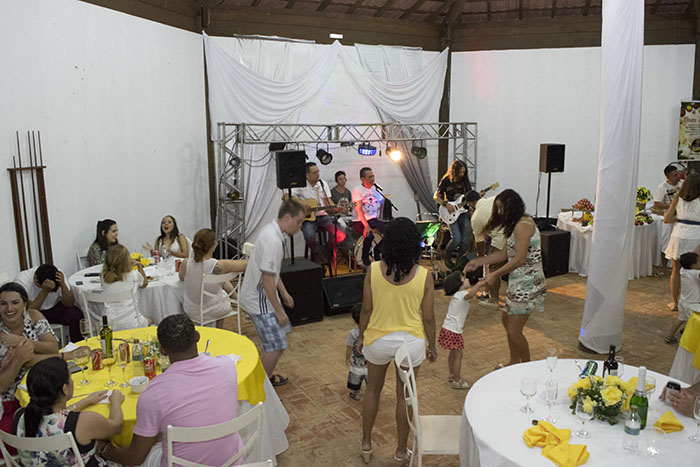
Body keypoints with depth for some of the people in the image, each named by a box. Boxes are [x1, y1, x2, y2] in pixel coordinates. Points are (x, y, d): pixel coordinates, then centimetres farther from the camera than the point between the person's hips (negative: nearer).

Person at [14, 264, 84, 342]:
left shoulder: (58, 276, -19)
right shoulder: (22, 281, -25)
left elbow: (69, 304, -19)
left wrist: (63, 284, -34)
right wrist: (45, 291, -39)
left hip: (53, 307, 2)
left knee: (76, 315, -25)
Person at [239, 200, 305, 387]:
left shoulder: (272, 231, 5)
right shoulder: (273, 241, -28)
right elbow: (267, 280, -27)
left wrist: (284, 293, 20)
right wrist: (279, 311, -18)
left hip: (258, 296, 10)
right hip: (259, 301, -10)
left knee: (279, 333, 21)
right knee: (276, 346, -4)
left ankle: (267, 377, 35)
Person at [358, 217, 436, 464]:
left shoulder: (373, 270, -15)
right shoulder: (424, 276, -16)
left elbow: (366, 309, -7)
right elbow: (428, 317, -8)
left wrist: (361, 336, 10)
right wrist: (431, 346, 7)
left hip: (378, 339, 1)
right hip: (411, 342, -1)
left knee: (373, 390, 23)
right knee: (404, 395, 18)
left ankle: (366, 444, 38)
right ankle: (401, 451, 33)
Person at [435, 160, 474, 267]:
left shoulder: (465, 180, 5)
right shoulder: (446, 181, -6)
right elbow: (436, 197, -1)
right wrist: (446, 204, -15)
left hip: (464, 211, 4)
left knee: (466, 239, -3)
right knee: (457, 239, -15)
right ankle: (447, 254, 13)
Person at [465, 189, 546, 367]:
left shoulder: (523, 226, -19)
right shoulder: (516, 224, 13)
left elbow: (519, 259, -25)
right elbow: (506, 253, 15)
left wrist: (496, 274, -17)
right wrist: (479, 261, 10)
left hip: (527, 284, -11)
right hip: (519, 283, 11)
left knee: (514, 331, -6)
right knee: (506, 319, 22)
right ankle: (514, 362, 37)